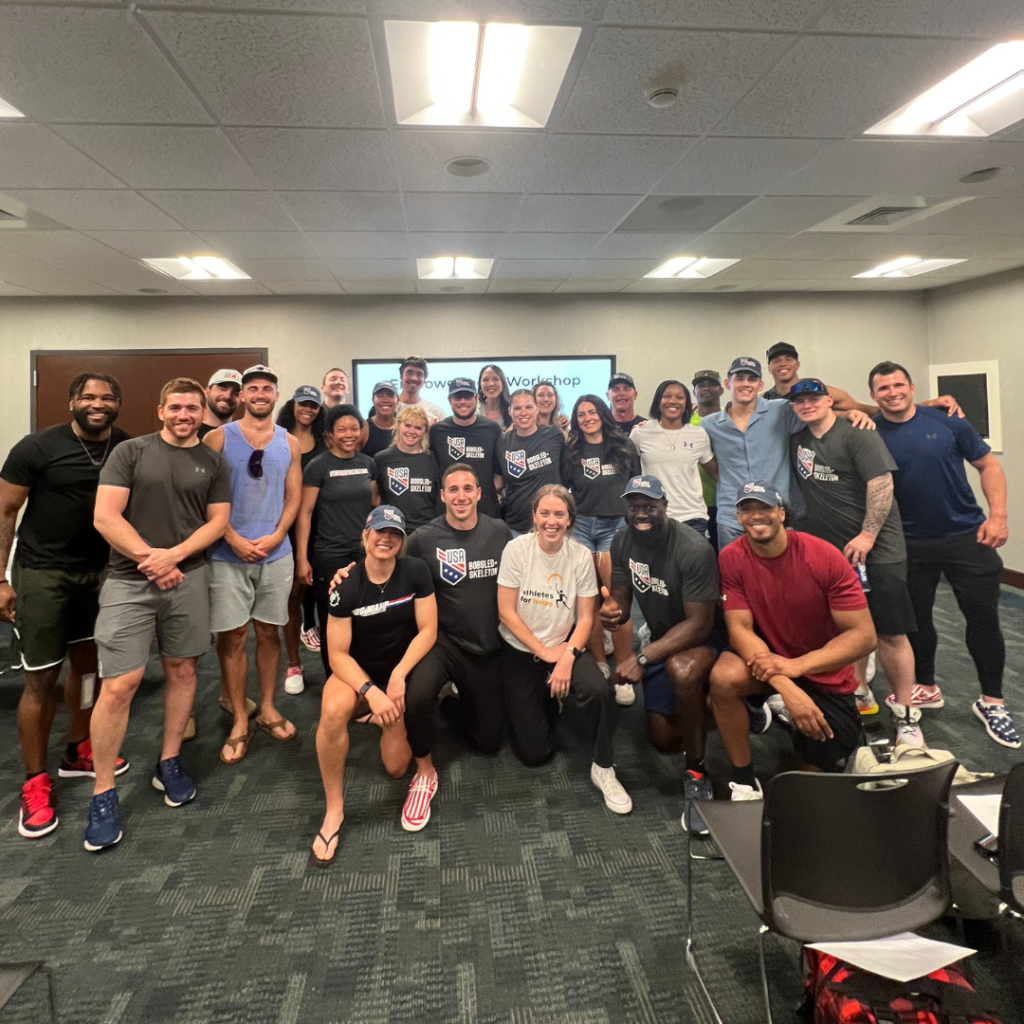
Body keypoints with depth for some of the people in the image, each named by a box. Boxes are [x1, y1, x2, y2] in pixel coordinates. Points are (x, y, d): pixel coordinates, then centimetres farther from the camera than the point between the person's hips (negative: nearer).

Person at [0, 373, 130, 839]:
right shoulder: (38, 447, -13)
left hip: (98, 570, 4)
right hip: (42, 572, -4)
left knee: (87, 662, 15)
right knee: (41, 679, 1)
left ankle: (76, 752, 35)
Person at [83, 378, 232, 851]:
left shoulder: (214, 462, 8)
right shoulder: (130, 452, 1)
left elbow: (218, 521, 3)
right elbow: (105, 516, -6)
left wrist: (174, 555, -12)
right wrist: (149, 558, -12)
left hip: (189, 579, 3)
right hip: (128, 580, -2)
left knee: (182, 670, 11)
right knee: (118, 685, -5)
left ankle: (169, 763, 28)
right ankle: (103, 793, 9)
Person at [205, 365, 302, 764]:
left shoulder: (290, 443, 8)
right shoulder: (218, 438, 0)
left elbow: (293, 496, 7)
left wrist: (275, 536, -8)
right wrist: (234, 539, -12)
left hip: (276, 553, 2)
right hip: (228, 554, -2)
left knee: (268, 631, 11)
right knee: (233, 635, 1)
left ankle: (267, 709, 25)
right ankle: (239, 721, 13)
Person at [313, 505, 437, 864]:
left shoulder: (415, 572, -15)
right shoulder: (345, 584, -17)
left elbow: (428, 631, -13)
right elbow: (337, 654, -16)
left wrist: (398, 676, -23)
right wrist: (370, 691, -30)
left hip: (402, 671, 1)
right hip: (357, 672, -1)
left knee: (395, 768, -2)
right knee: (333, 711, -36)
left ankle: (388, 722, 32)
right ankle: (333, 812, -17)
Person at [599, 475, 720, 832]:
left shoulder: (695, 550, -28)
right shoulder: (622, 541, -9)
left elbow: (699, 624, -28)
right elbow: (621, 599, -2)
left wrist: (641, 658, -35)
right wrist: (613, 611, -28)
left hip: (704, 639, -6)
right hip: (663, 640, 6)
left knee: (681, 669, -41)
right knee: (663, 739, 8)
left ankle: (696, 776, -20)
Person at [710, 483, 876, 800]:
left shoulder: (825, 557, -21)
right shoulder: (731, 559, -16)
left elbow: (864, 635, -20)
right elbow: (740, 628, -18)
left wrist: (796, 666, -32)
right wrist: (786, 688, -32)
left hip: (824, 673, 0)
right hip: (768, 658, 0)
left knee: (821, 772, -5)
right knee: (723, 677, -32)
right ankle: (744, 782, -9)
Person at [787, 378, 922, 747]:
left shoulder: (857, 435, -9)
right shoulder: (796, 440, 8)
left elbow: (881, 484, -16)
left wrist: (867, 535, -20)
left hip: (877, 549, -5)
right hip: (831, 550, 5)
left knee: (891, 633, -2)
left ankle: (905, 717, 7)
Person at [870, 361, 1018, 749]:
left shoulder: (947, 422, -4)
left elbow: (988, 465, 2)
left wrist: (997, 516, -8)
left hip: (967, 536, 0)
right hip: (910, 544, 1)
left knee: (983, 617, 4)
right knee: (914, 618, 12)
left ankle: (991, 701, 21)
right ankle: (925, 688, 33)